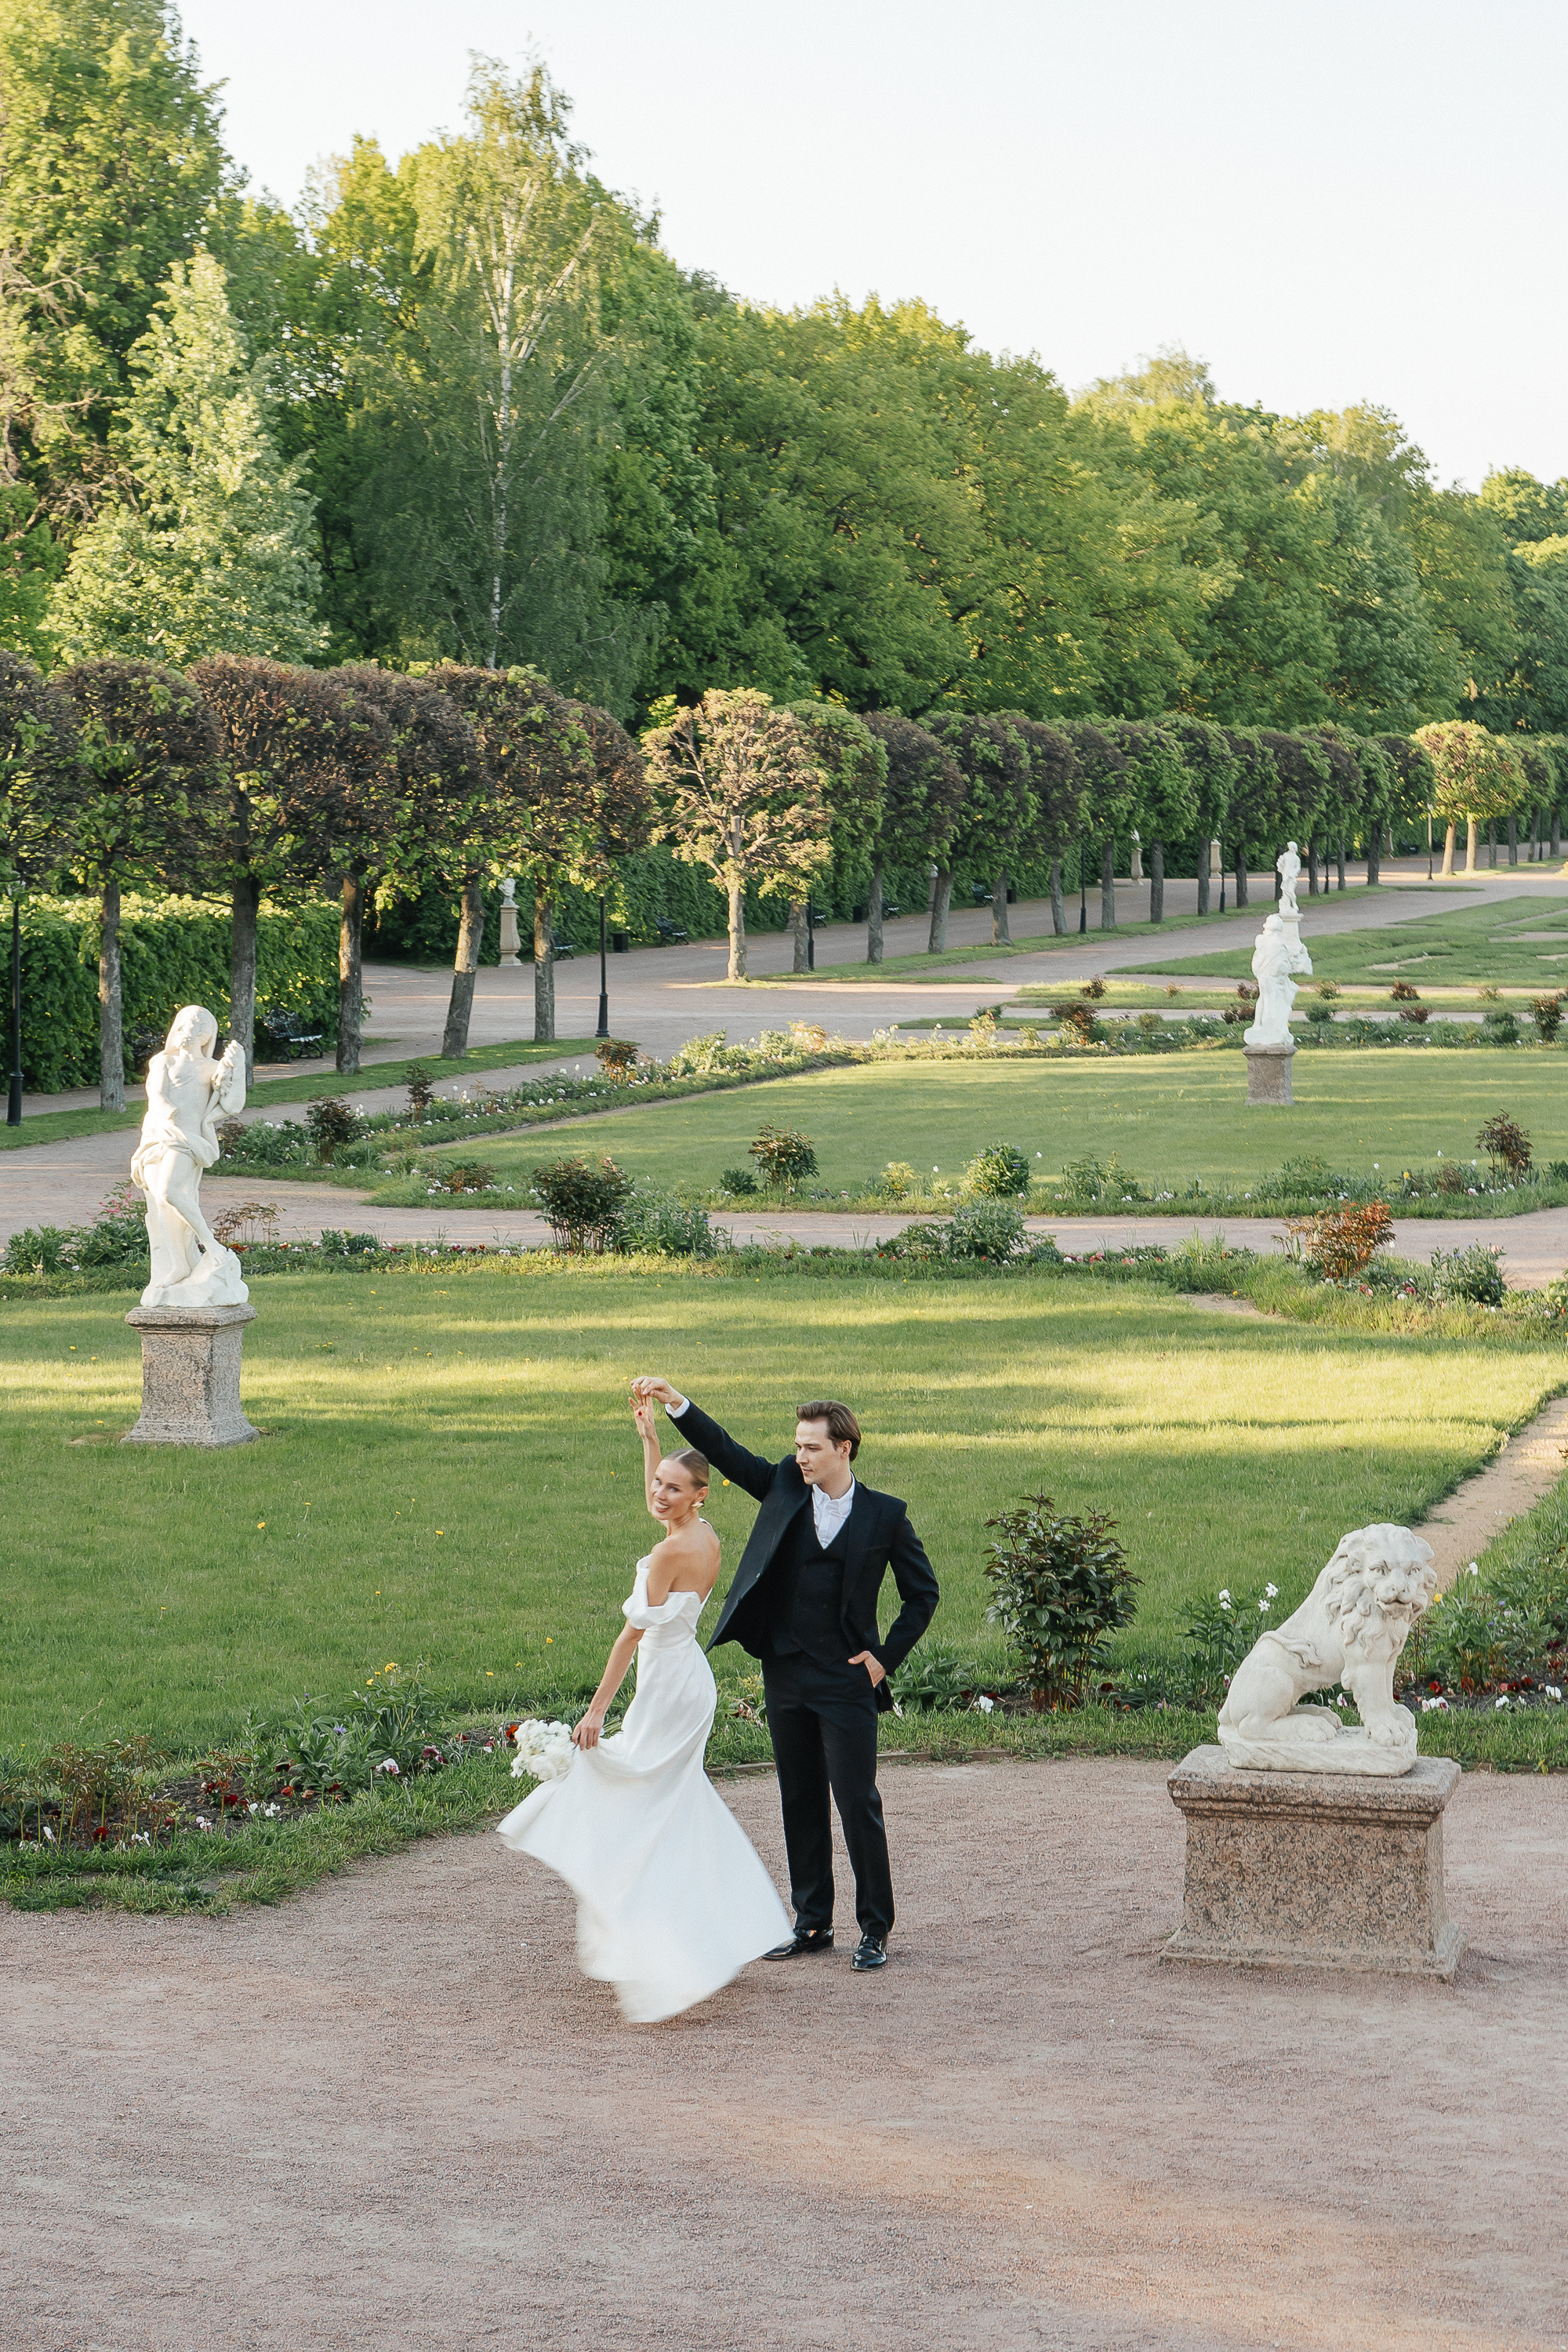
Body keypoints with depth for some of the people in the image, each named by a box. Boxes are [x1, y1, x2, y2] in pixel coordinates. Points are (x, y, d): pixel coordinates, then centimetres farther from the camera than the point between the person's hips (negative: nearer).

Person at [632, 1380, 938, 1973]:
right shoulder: (784, 1489, 3)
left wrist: (887, 1656, -3)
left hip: (845, 1681, -4)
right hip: (785, 1677, 4)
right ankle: (812, 1924, 21)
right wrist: (675, 1403, -14)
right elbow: (725, 1452, -2)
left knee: (858, 1803, -3)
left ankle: (875, 1930, 7)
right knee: (801, 1803, 11)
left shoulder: (884, 1516, -5)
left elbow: (923, 1593, 3)